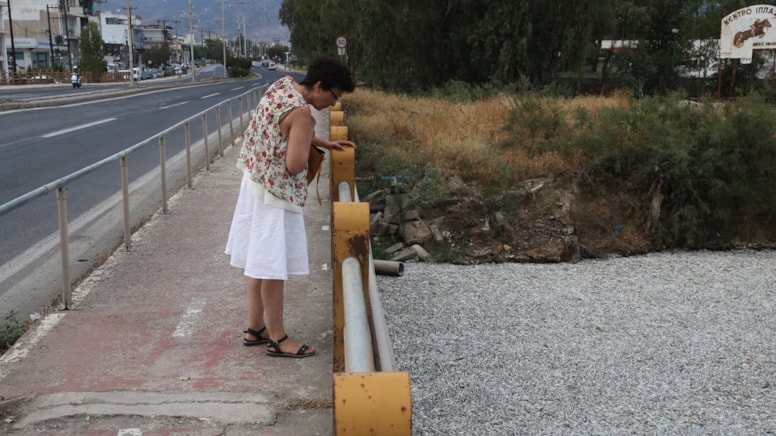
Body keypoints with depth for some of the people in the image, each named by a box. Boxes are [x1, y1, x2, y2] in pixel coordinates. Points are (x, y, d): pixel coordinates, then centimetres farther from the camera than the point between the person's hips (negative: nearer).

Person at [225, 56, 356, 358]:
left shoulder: (282, 86, 5)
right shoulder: (301, 112, -23)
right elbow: (295, 165, -25)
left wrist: (325, 144, 19)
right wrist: (309, 143, -7)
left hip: (256, 184, 10)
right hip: (275, 194, -10)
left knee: (259, 261, 17)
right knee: (274, 266, 0)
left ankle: (256, 328, 28)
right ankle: (277, 338, 12)